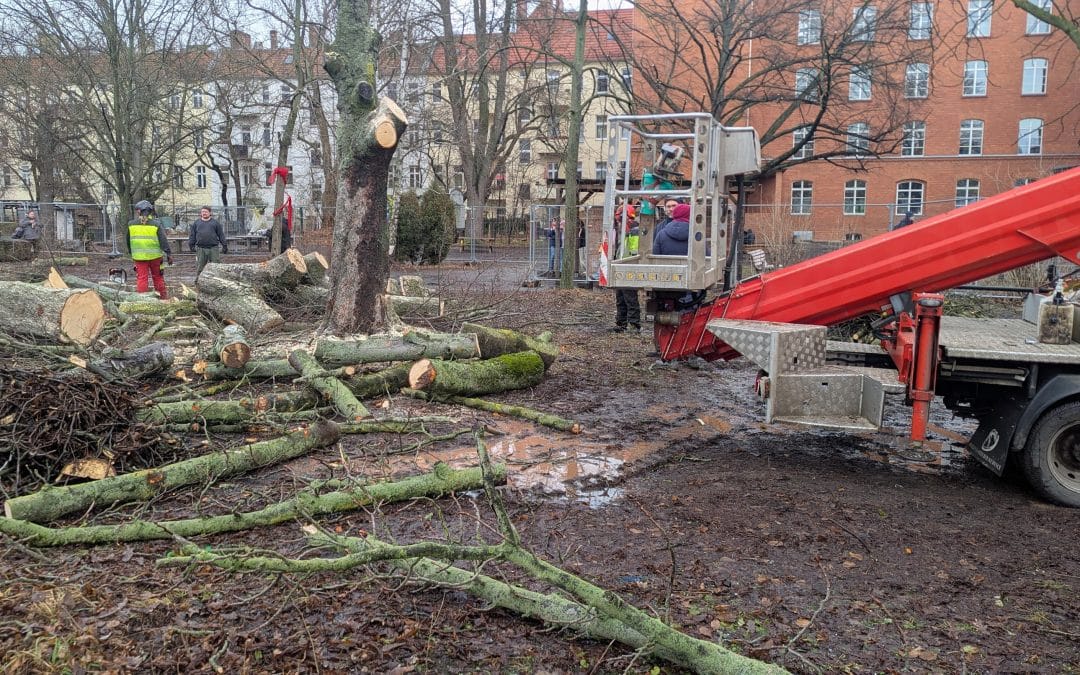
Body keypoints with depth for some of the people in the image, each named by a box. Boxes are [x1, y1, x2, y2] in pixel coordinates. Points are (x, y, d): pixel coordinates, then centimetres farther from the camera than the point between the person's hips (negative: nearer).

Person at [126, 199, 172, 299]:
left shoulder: (131, 224, 0)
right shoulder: (156, 224, -6)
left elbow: (128, 241, 12)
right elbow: (164, 241, -7)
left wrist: (130, 252, 25)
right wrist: (169, 254, -2)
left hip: (139, 257, 0)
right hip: (155, 256, 0)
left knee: (142, 278, 3)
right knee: (158, 277, 11)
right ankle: (163, 297, 17)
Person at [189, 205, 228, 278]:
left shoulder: (215, 222, 10)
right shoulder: (196, 223, 13)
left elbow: (221, 235, 7)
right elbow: (192, 235, 13)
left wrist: (224, 246, 2)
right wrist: (191, 245, 2)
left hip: (214, 248, -1)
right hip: (200, 249, 1)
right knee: (199, 267, 2)